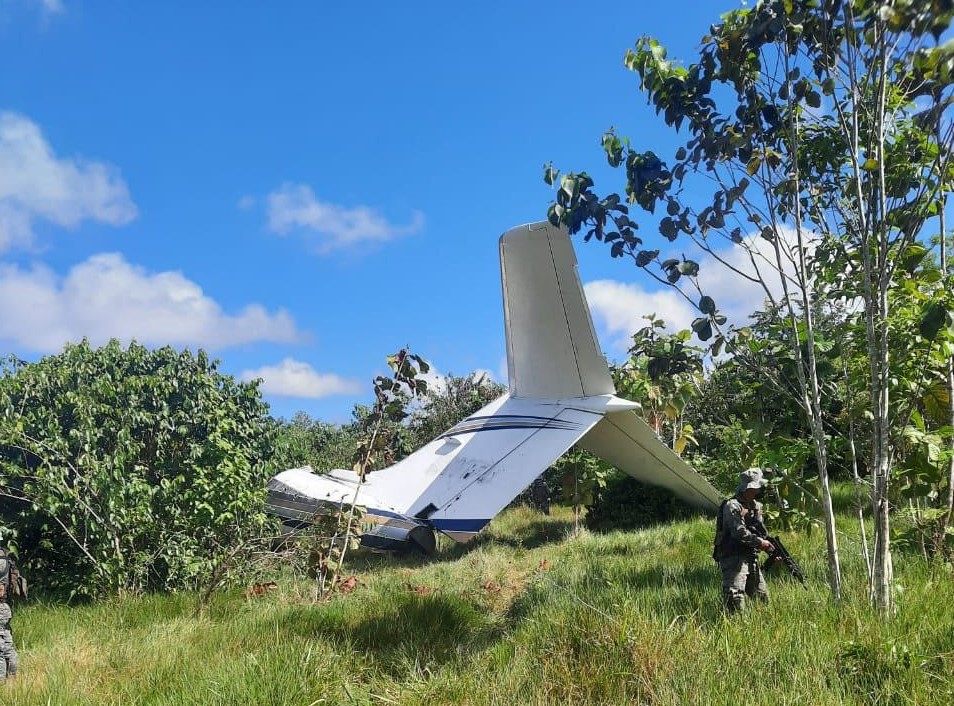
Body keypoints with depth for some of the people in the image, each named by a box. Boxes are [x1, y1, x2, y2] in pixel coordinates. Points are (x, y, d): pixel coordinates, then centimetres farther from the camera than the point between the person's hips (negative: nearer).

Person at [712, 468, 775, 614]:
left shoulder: (755, 506, 15)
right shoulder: (732, 506, -12)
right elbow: (740, 532, -21)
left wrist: (772, 551, 4)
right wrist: (760, 542, -14)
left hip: (751, 559, 9)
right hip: (733, 558, -9)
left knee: (763, 598, 15)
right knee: (735, 598, -19)